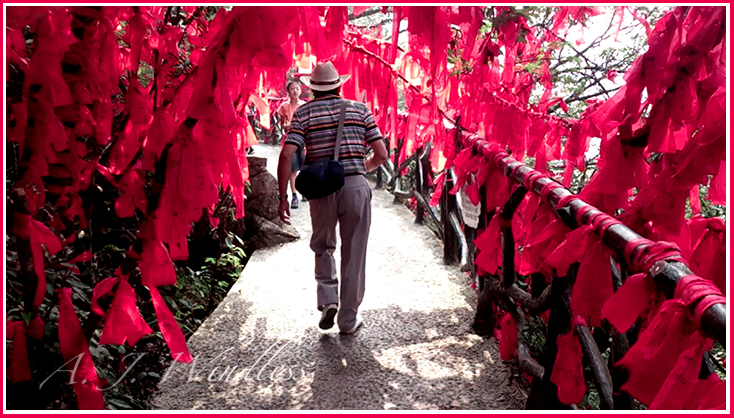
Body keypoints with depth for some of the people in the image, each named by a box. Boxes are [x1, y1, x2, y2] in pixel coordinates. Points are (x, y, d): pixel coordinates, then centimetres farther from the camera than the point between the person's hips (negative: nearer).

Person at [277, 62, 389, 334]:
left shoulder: (303, 113, 5)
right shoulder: (359, 109, 9)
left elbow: (287, 154, -7)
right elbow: (382, 154, 5)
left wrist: (283, 197, -2)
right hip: (355, 186, 0)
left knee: (323, 247, 24)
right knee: (354, 255, 10)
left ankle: (328, 299, 8)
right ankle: (348, 319, 20)